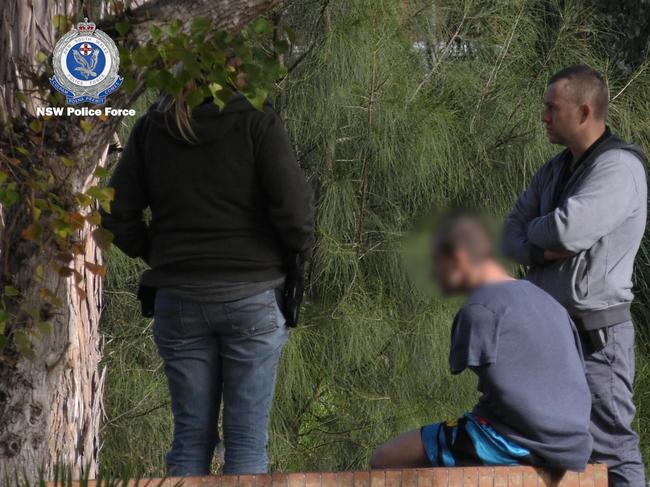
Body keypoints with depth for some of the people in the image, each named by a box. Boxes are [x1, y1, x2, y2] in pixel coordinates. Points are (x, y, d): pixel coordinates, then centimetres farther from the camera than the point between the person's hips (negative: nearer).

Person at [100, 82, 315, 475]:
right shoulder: (257, 121, -7)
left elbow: (117, 214, 4)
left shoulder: (151, 127, 4)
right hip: (251, 295, -3)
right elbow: (292, 204, -14)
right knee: (248, 438, 1)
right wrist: (301, 250, 4)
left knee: (191, 436, 8)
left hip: (179, 297, 3)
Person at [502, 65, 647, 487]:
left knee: (611, 449, -9)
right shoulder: (556, 170, 15)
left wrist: (533, 230, -2)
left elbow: (568, 229, -25)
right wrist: (544, 250, -11)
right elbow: (511, 237, 12)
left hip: (594, 334, -9)